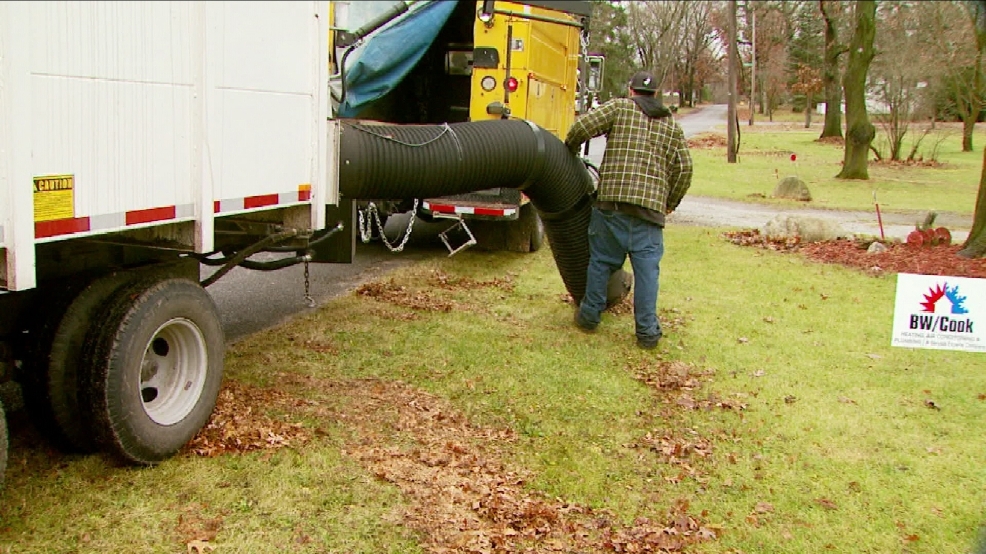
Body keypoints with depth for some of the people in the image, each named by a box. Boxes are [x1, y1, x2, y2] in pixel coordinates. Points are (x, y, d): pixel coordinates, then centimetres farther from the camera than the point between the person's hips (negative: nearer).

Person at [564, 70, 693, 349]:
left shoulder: (620, 107, 7)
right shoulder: (672, 124, 17)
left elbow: (582, 126, -6)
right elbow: (684, 168, 13)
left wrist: (569, 150, 14)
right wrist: (670, 203, 23)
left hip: (611, 199, -1)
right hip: (651, 206, 1)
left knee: (601, 259, 11)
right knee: (647, 266, 3)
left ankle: (590, 315, 21)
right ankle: (647, 330, 3)